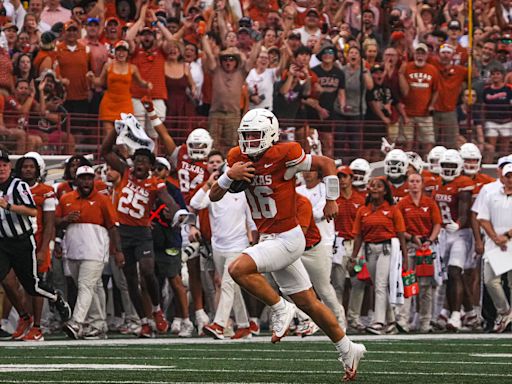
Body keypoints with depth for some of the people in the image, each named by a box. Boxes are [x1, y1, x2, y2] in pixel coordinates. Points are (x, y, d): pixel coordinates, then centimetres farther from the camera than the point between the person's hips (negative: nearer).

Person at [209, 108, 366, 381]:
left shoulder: (284, 156, -17)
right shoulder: (238, 158, 2)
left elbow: (326, 164, -6)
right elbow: (214, 196, 3)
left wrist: (331, 201, -1)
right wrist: (230, 175, -14)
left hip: (287, 239, -8)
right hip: (268, 239, 8)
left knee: (238, 269, -25)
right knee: (307, 302, 14)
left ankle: (280, 309, -6)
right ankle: (348, 351, 26)